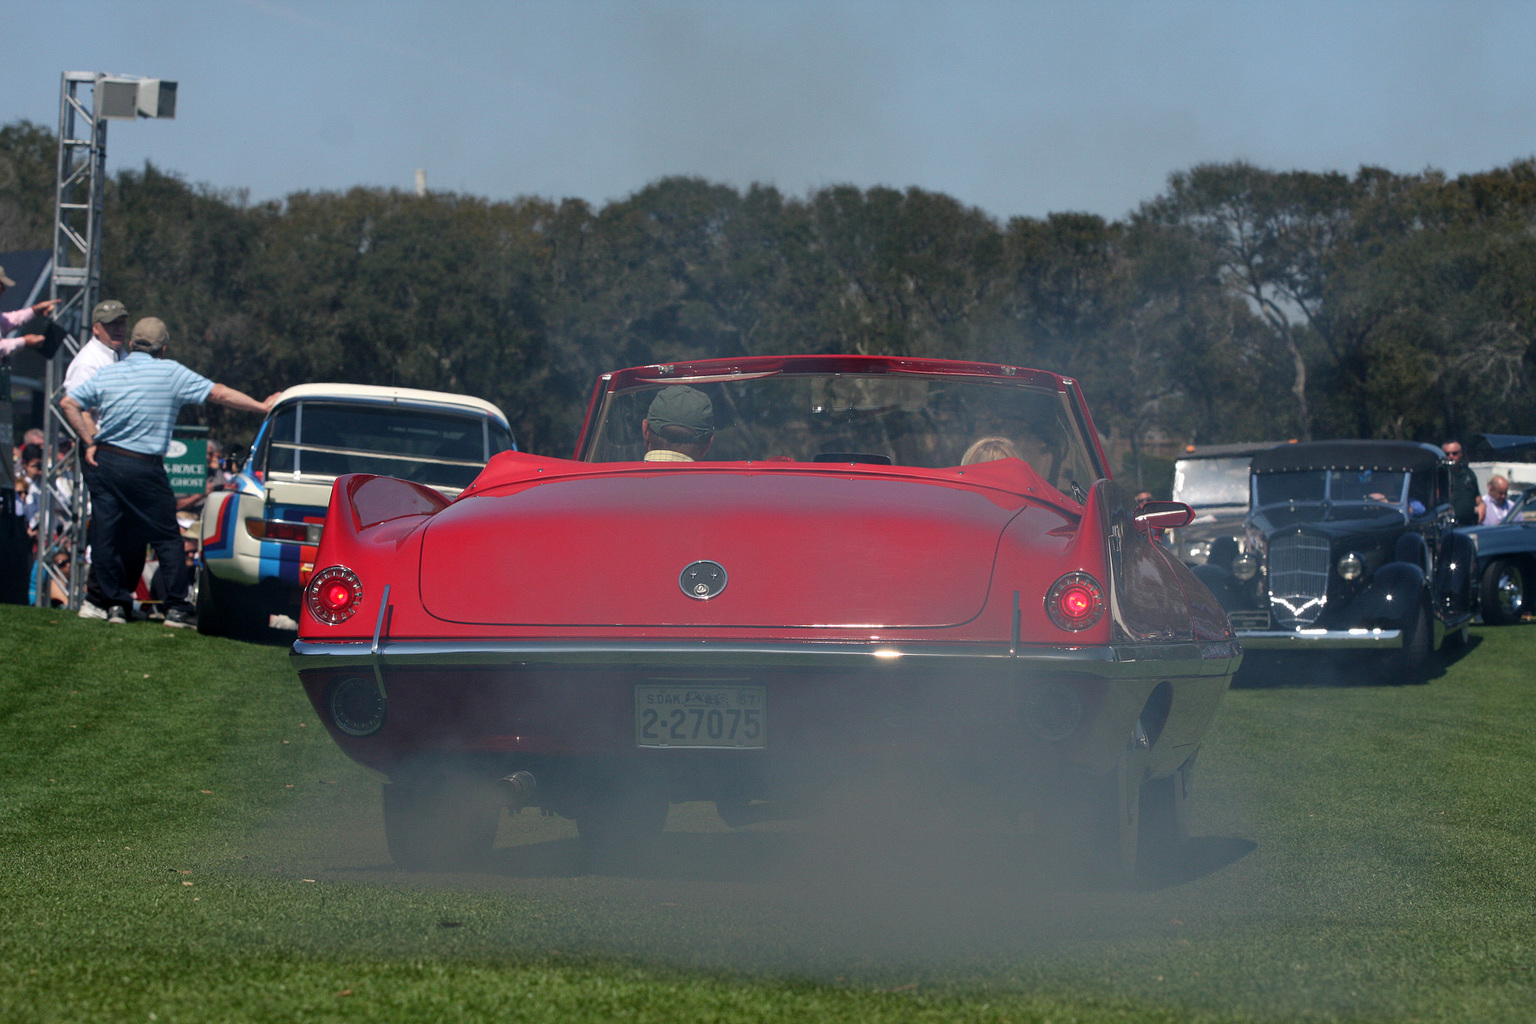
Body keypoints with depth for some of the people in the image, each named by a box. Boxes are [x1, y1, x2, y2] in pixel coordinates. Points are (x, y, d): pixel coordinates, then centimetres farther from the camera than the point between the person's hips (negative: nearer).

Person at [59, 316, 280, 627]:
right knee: (167, 537, 6)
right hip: (143, 469, -3)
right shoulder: (171, 373, -4)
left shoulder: (106, 374, 7)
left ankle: (116, 602, 9)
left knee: (105, 537, 9)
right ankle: (176, 607, 6)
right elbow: (219, 394, -3)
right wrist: (262, 406, 5)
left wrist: (90, 442, 9)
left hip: (103, 462, 4)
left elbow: (68, 404, 5)